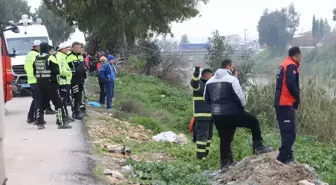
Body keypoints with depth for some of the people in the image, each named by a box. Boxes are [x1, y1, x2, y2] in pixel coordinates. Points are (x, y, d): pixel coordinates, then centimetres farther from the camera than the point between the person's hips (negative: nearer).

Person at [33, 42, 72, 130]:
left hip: (39, 84, 5)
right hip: (50, 83, -5)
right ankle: (61, 122, -1)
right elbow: (56, 71, -12)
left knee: (39, 103, 9)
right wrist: (57, 73, 9)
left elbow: (34, 72, 15)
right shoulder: (50, 58, -10)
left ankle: (40, 123, 8)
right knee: (58, 103, 1)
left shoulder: (36, 59, 7)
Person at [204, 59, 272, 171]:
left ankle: (225, 164, 16)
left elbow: (206, 99, 18)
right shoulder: (232, 79, -8)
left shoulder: (210, 81, 12)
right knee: (254, 122, 12)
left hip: (216, 115, 6)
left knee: (225, 139, 15)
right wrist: (243, 106, 7)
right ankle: (258, 148, 11)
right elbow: (240, 97, -11)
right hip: (232, 113, -6)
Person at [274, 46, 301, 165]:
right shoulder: (291, 66, -9)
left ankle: (287, 156, 18)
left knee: (287, 131, 13)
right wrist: (297, 98, -8)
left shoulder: (284, 65, 20)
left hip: (281, 103, 10)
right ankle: (284, 157, -12)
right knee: (290, 132, -10)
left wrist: (295, 98, 11)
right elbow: (290, 83, -21)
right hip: (286, 104, -10)